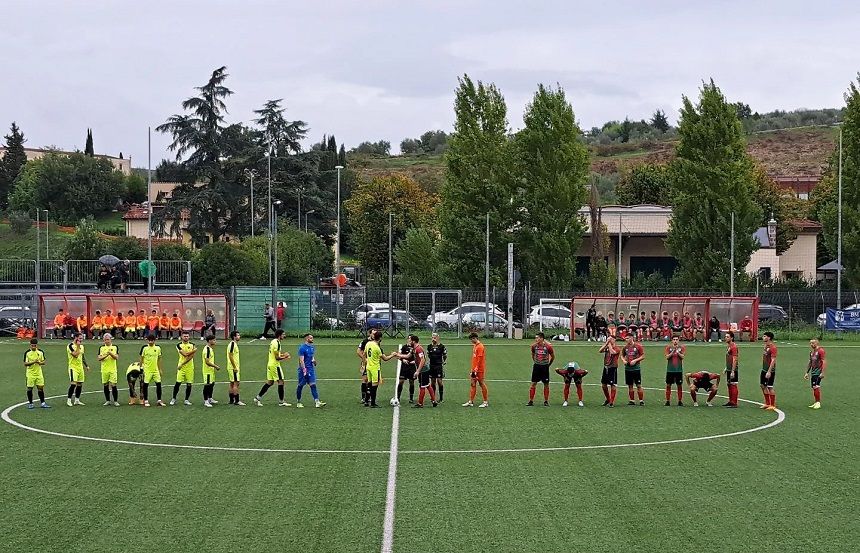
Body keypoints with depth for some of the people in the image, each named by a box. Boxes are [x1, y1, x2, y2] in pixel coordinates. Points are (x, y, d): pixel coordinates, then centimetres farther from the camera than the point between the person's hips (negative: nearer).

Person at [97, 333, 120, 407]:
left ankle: (115, 401, -2)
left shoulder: (115, 347, 3)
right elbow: (99, 358, -1)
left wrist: (111, 354, -22)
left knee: (113, 385, -8)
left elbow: (117, 357, -5)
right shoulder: (101, 347, 6)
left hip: (113, 369, -2)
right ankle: (108, 400, 16)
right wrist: (105, 355, -18)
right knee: (105, 385, 6)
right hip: (104, 369, 2)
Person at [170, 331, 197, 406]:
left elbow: (191, 356, -9)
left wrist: (183, 363, -15)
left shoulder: (192, 345, 3)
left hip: (190, 367, 2)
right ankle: (173, 399, 8)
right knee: (178, 383, -4)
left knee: (189, 384, 3)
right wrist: (194, 350, -10)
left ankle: (186, 400, 12)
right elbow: (185, 354, -15)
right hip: (181, 367, -2)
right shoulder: (179, 345, -2)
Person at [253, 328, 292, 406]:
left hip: (270, 364, 9)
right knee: (281, 382, -2)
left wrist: (283, 354, 12)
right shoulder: (277, 343, -17)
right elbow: (277, 357, -20)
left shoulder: (272, 342, 13)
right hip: (275, 365, -9)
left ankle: (258, 398, 12)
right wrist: (285, 357, -5)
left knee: (269, 382, 12)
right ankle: (281, 401, 1)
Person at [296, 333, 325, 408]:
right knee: (300, 385, 5)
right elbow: (301, 360, -16)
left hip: (311, 369, 6)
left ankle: (317, 402, -14)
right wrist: (304, 370, -23)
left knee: (313, 385, -4)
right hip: (303, 369, -6)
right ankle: (298, 402, 17)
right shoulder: (302, 348, -12)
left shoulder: (312, 347, 11)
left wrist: (314, 360, 2)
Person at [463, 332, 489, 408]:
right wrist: (472, 369, 19)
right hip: (474, 370, 9)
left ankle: (486, 402, 7)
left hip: (479, 370, -9)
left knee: (482, 384, -1)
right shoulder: (475, 346, 14)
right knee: (472, 384, 8)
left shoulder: (480, 346, -15)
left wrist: (475, 369, -20)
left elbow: (479, 359, -19)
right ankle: (471, 402, 11)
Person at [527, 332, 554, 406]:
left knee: (546, 384, 4)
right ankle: (531, 401, 3)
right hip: (536, 367, 2)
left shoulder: (548, 347, -10)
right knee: (533, 383, -2)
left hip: (545, 367, -2)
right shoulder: (534, 346, -2)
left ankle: (546, 401, 14)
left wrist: (548, 364, 10)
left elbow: (553, 357, 4)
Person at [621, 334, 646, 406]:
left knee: (638, 385, -3)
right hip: (628, 368, 4)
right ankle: (632, 401, 13)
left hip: (636, 368, -4)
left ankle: (641, 400, 1)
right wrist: (624, 360, -2)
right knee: (630, 386, 7)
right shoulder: (625, 347, 8)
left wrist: (635, 360, -15)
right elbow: (622, 355, 20)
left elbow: (643, 356, -4)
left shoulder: (638, 346, -5)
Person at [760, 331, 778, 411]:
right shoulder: (766, 346, 11)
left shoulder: (772, 347, -18)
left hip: (770, 371, -10)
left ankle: (773, 405, 3)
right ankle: (767, 403, 26)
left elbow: (773, 360, -22)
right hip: (764, 369, 10)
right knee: (763, 386, 15)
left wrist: (769, 372, -25)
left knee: (770, 387, -5)